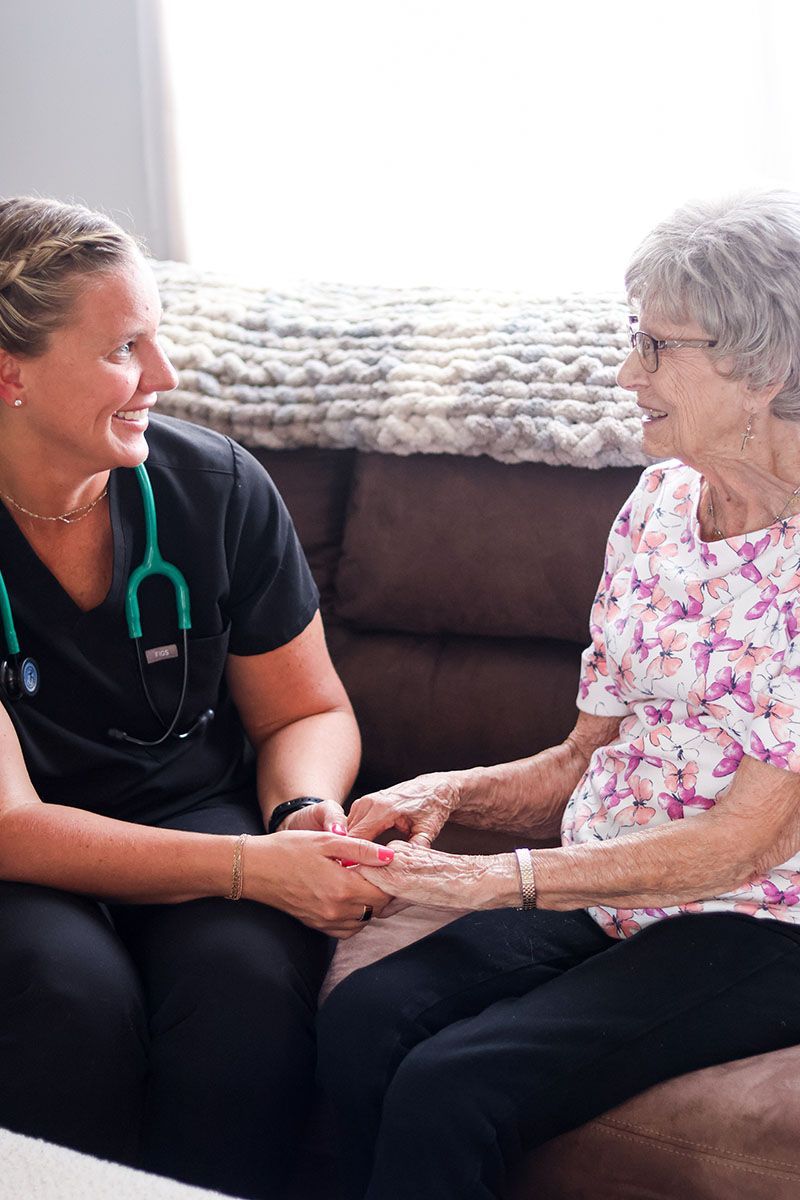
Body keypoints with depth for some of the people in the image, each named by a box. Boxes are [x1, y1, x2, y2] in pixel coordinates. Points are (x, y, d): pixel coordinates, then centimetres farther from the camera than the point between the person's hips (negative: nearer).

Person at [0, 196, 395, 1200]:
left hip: (201, 811, 3)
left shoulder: (216, 487, -6)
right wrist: (251, 865, -30)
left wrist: (307, 812, -18)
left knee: (245, 975, -30)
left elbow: (306, 710, 6)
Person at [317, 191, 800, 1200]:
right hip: (602, 890, 6)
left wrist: (501, 879, -21)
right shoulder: (659, 501, 9)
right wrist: (451, 794, -5)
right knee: (361, 1023, -22)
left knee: (450, 1088, -27)